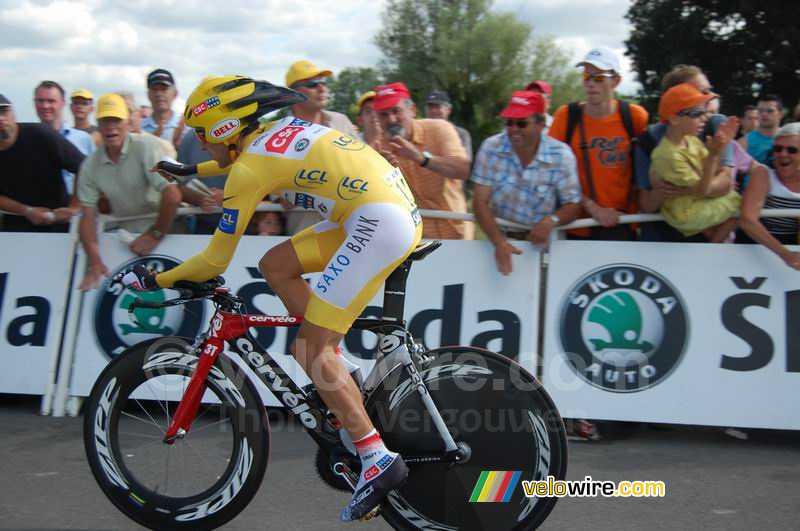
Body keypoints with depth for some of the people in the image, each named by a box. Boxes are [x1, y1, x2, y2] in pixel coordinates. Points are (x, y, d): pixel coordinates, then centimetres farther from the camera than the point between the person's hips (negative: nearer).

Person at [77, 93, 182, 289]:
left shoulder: (145, 146, -15)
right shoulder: (90, 166, 0)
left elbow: (172, 196, -23)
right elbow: (87, 216, -1)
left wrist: (155, 234, -15)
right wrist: (94, 261, -14)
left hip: (164, 234, -4)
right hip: (124, 237, 4)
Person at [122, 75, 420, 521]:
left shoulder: (249, 170, -6)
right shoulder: (280, 128, 18)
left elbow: (215, 262, 0)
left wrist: (156, 280, 15)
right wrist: (192, 170, 55)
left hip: (380, 223, -9)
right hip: (399, 211, 9)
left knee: (313, 350, -4)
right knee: (276, 265, 14)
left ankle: (379, 461, -2)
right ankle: (340, 384, 16)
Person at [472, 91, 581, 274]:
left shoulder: (561, 155, -8)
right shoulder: (491, 148, -9)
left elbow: (573, 205, -3)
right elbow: (480, 202, -12)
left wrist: (551, 220, -25)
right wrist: (499, 242, -26)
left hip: (544, 243, 0)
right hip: (501, 238, 0)